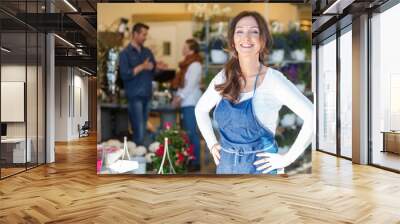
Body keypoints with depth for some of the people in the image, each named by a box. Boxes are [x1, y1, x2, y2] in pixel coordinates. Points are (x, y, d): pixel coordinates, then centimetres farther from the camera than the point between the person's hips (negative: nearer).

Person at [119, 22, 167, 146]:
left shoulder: (147, 52, 14)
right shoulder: (125, 53, -4)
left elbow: (152, 71, 17)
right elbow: (124, 75, -14)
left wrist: (157, 67, -5)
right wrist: (142, 67, -19)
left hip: (147, 94, 6)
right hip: (135, 95, -6)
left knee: (143, 129, 10)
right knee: (139, 131, -8)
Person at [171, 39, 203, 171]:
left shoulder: (195, 65, -9)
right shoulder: (187, 64, 18)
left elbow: (191, 85, -16)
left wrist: (180, 97, -15)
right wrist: (178, 96, 10)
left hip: (191, 103, -9)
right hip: (186, 102, 9)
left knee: (192, 133, -6)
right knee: (186, 132, 9)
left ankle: (196, 163, 0)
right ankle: (189, 160, 16)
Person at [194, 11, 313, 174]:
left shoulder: (273, 79, -13)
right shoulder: (223, 77, 0)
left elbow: (313, 117, -17)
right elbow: (200, 109, 15)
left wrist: (287, 158, -15)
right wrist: (212, 144, 6)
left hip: (260, 167, -4)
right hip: (226, 165, 4)